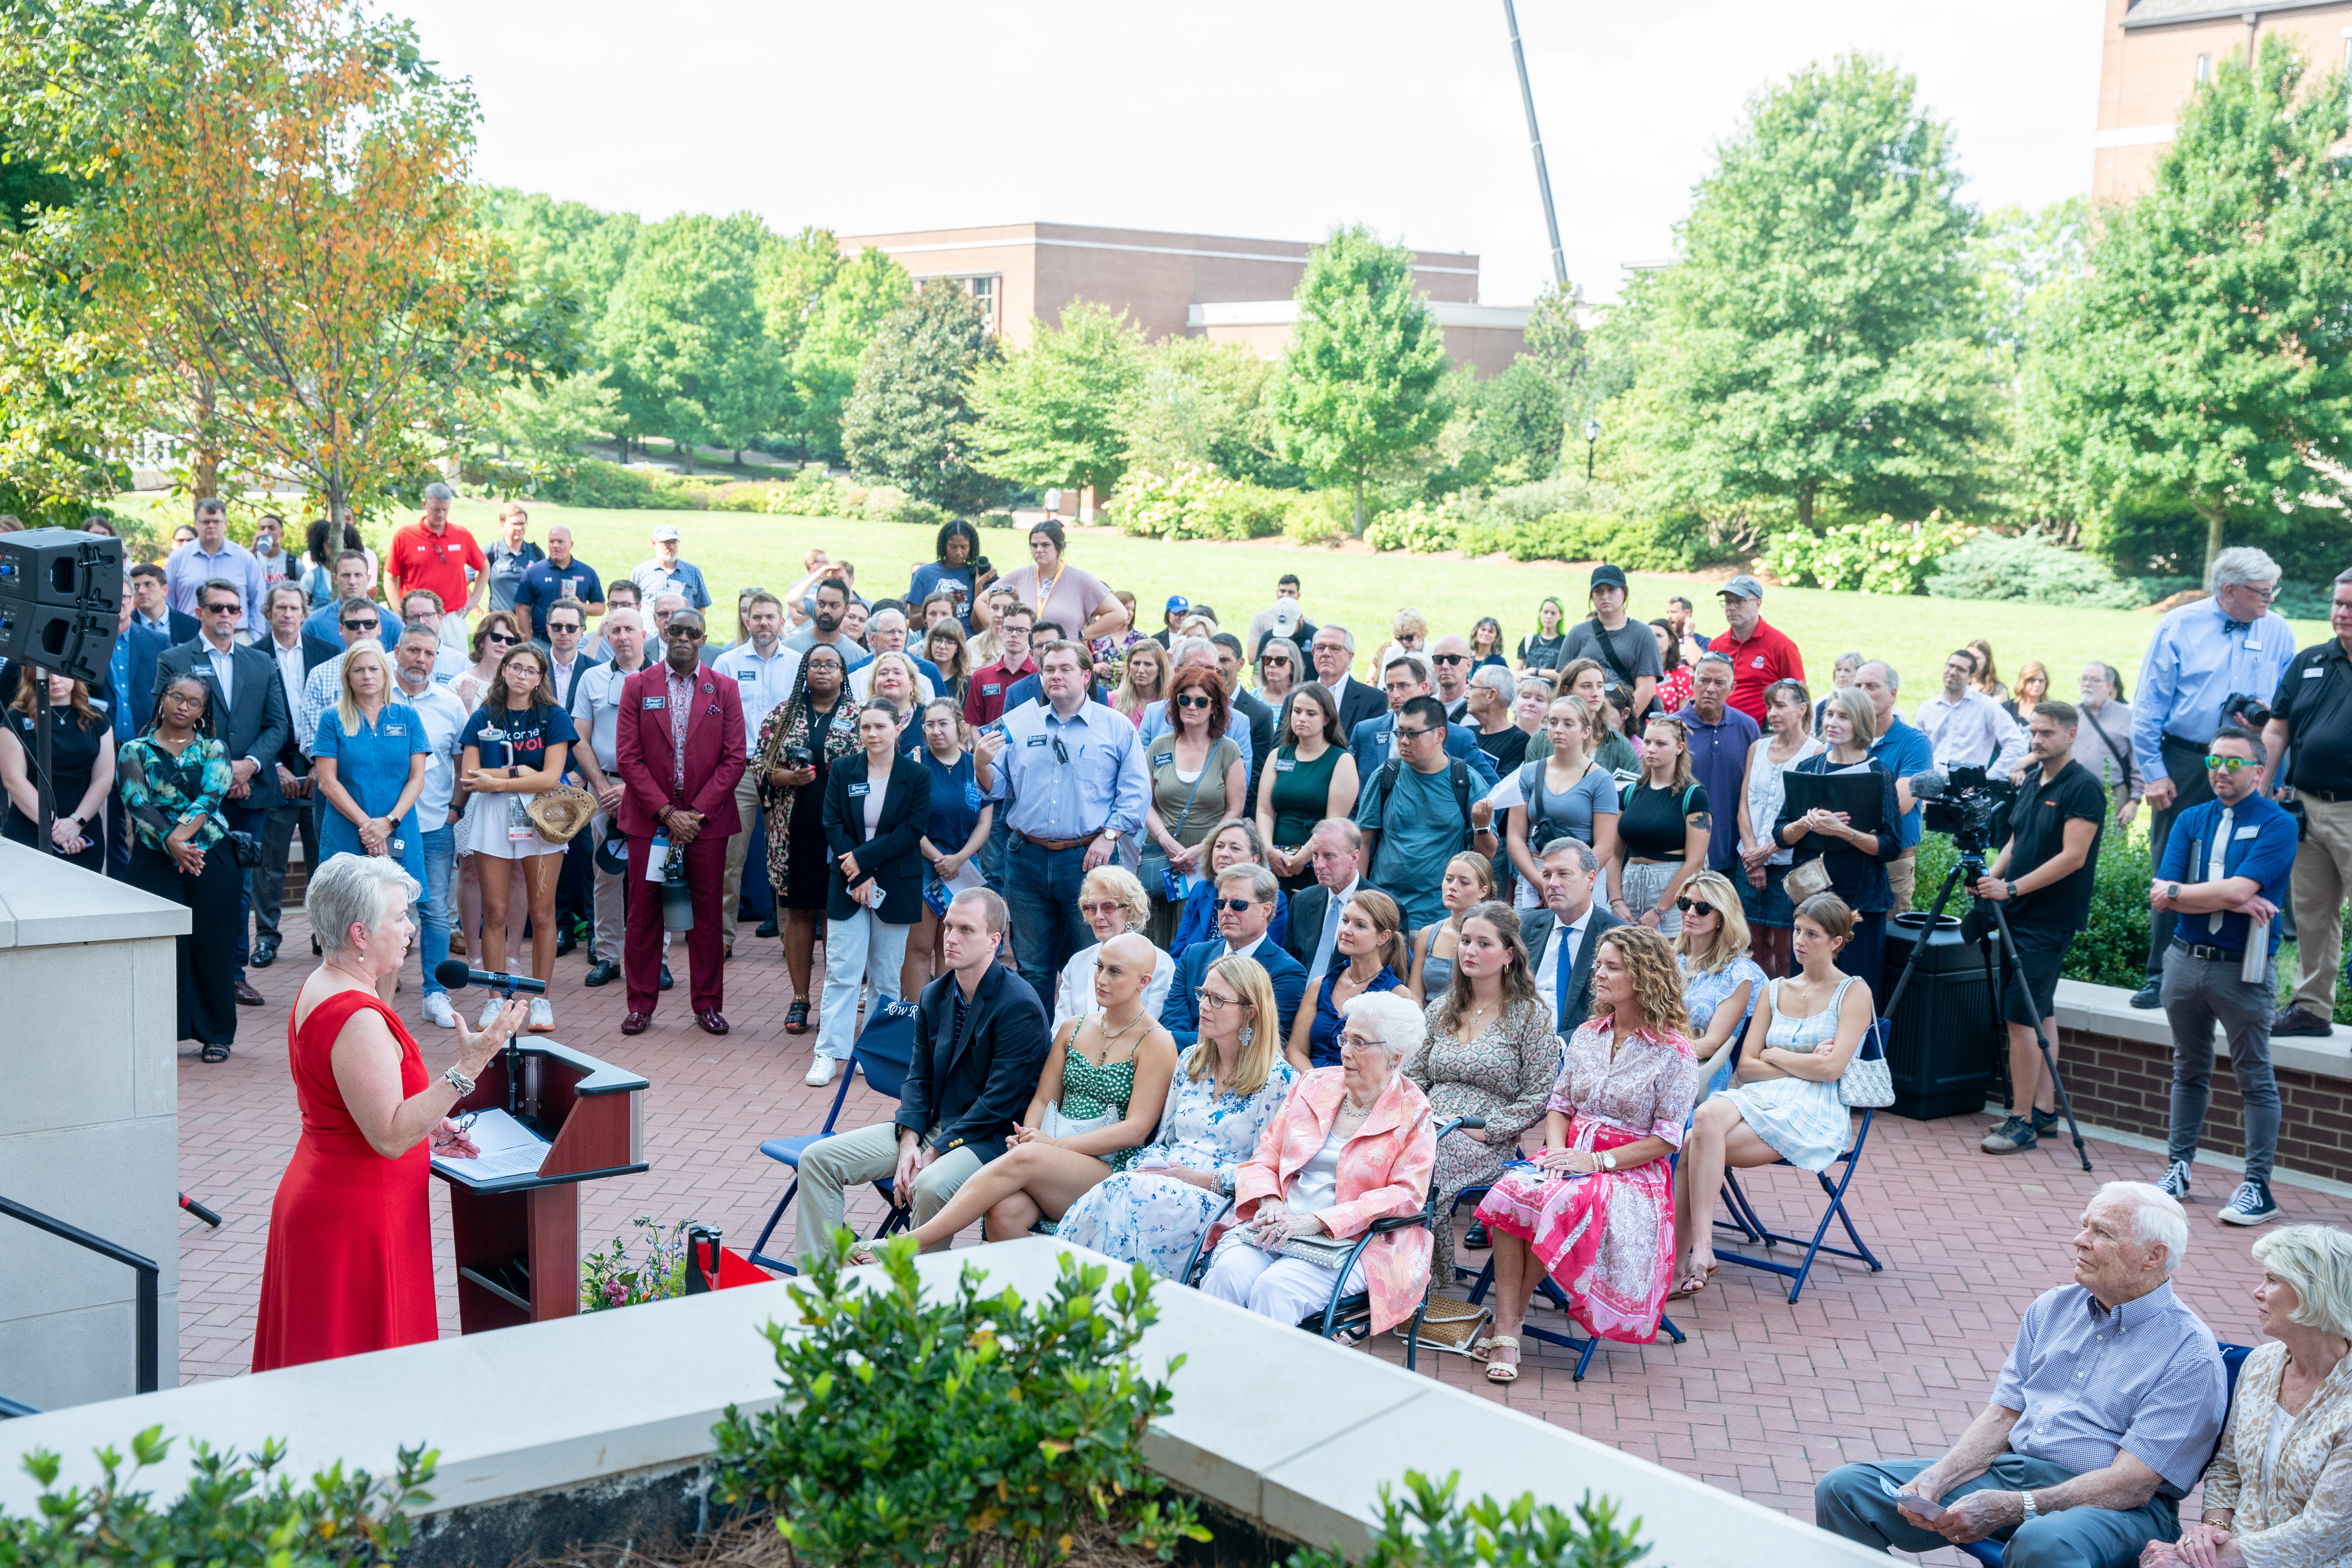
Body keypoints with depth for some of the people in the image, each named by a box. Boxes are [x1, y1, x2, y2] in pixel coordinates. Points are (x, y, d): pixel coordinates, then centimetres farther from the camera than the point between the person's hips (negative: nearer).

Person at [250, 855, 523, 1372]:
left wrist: (424, 1130, 14)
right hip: (356, 1221, -10)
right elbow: (390, 1138, -28)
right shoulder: (358, 1019, -24)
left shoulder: (318, 989, 8)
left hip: (320, 1196, 10)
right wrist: (468, 1067, -31)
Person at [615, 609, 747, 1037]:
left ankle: (708, 1004, 14)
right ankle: (641, 1005, 12)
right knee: (644, 913, 3)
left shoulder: (723, 689, 4)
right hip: (650, 819, 0)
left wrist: (697, 811, -9)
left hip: (707, 819, 0)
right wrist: (665, 812, -11)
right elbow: (628, 757, -2)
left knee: (707, 914, 4)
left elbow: (734, 758, 0)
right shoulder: (638, 687, 3)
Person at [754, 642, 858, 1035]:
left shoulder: (859, 717, 4)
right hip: (795, 830, 1)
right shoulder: (782, 715, 8)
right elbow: (758, 763, 8)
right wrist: (785, 777, -11)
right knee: (798, 912, 5)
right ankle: (800, 998, 12)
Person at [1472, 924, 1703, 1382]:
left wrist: (1598, 1161, -15)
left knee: (1565, 1205, -37)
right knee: (1510, 1191, -29)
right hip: (1571, 1157, 5)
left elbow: (1666, 1140, -7)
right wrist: (1557, 1150, -6)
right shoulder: (1587, 1037, 15)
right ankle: (1506, 1333, -29)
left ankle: (1512, 1315, -17)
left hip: (1631, 1172, -5)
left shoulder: (1674, 1053, -4)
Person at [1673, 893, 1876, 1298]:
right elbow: (1746, 1066, 11)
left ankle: (1679, 1261, -28)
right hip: (1761, 1097, 5)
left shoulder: (1855, 992, 6)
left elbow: (1831, 1069, -7)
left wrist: (1774, 1056, 3)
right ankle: (1699, 1249, -37)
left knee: (1695, 1147, -29)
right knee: (1707, 1117, -34)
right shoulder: (1775, 990, 20)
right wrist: (1804, 1064, -1)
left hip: (1816, 1112, -5)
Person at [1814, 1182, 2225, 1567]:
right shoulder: (2052, 1308, 14)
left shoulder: (2190, 1353, -8)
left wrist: (2010, 1509, -25)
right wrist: (1937, 1478, -8)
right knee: (1845, 1489, -10)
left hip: (2117, 1508, -6)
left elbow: (2132, 1483, -16)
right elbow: (2003, 1415, 11)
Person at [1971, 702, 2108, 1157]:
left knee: (2021, 1017, -11)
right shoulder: (2032, 784, 14)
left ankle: (2022, 1120, -7)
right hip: (2020, 915, 9)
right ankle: (2043, 1108, 19)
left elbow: (2072, 857, -18)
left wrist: (2013, 888, -20)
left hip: (2049, 919, -9)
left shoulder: (2083, 787, -12)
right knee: (2040, 1014, 13)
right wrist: (1989, 879, 2)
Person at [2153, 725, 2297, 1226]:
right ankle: (2178, 1169, 24)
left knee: (2255, 1079, 1)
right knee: (2189, 1071, 15)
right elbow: (2161, 895, -3)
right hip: (2186, 960, 5)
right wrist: (2230, 901, -14)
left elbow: (2241, 888, -19)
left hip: (2243, 970, -5)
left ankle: (2258, 1188, 4)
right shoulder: (2191, 821, 9)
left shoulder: (2278, 824, -6)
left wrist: (2177, 892, -7)